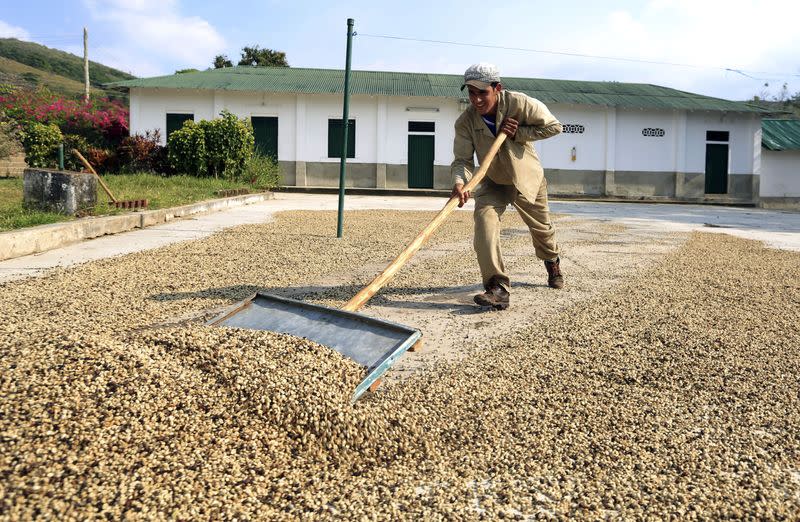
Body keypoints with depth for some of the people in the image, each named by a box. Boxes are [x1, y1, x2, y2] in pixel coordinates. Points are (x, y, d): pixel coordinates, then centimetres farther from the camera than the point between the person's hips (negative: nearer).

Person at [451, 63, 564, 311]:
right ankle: (498, 287, -25)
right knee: (484, 221, -26)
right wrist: (459, 182, -46)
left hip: (528, 179, 0)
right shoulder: (465, 122, -22)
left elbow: (553, 126, -18)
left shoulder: (520, 104, -27)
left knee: (541, 229, 18)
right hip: (492, 183, 1)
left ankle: (552, 263, 54)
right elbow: (462, 159, -24)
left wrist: (518, 133, -29)